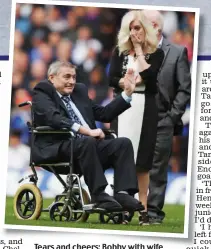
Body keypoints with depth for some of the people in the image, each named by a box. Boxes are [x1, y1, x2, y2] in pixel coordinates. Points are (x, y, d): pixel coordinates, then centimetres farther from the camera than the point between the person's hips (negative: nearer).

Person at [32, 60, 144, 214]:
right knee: (87, 142, -36)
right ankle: (99, 195, -36)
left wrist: (127, 93, 15)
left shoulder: (80, 91, 24)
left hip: (88, 144, 7)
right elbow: (53, 118, -17)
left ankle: (122, 194, -29)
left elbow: (104, 114, 23)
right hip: (56, 149, -7)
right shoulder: (42, 93, 2)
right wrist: (86, 131, -26)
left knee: (123, 143, -14)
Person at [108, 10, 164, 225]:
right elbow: (112, 79, 0)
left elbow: (149, 76, -13)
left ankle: (143, 207, 1)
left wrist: (139, 51, -5)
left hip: (145, 108, -1)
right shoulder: (119, 52, 10)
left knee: (142, 157, -1)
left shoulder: (156, 53, 3)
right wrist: (133, 82, -14)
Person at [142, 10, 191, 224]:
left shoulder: (177, 53, 2)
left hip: (161, 122, -2)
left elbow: (184, 88, 0)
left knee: (157, 169, 1)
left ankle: (154, 212, 5)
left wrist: (172, 116, -7)